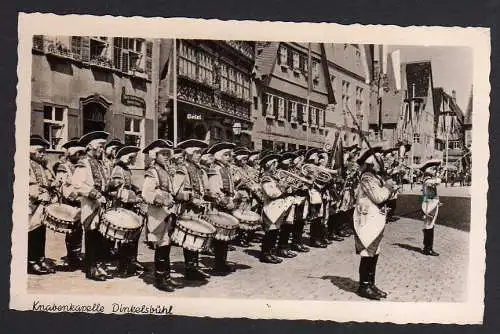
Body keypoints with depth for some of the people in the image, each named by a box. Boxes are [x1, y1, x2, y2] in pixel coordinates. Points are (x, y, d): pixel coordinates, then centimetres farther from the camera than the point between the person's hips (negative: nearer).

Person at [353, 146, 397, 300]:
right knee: (367, 255, -3)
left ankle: (370, 284, 23)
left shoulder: (376, 177, 15)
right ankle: (363, 286, 6)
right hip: (367, 221, -9)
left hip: (377, 221, 10)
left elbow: (384, 197, 17)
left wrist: (389, 188, 1)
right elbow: (378, 197, -21)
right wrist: (388, 187, -6)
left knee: (374, 254, 14)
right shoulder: (367, 178, -14)